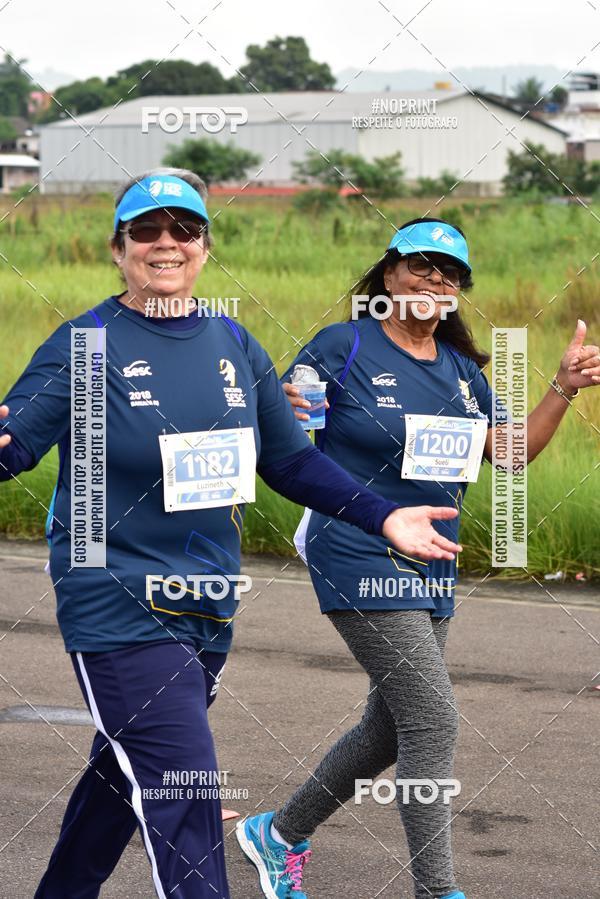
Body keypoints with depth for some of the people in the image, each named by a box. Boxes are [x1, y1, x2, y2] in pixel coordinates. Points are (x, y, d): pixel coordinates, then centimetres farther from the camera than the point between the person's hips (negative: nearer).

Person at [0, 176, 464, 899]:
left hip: (208, 613, 6)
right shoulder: (86, 345, -7)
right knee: (185, 805, -14)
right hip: (119, 612, -6)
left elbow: (291, 460, 16)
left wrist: (382, 517, 8)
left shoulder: (234, 345, 8)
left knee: (123, 779, 20)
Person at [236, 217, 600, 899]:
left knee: (390, 730, 15)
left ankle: (280, 833, 33)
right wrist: (289, 411, -28)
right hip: (361, 560, -8)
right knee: (432, 721, -14)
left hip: (431, 570, 8)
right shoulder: (345, 346, -8)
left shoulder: (460, 368, 11)